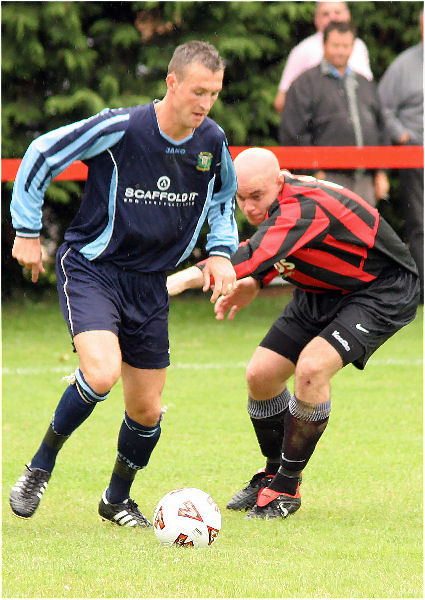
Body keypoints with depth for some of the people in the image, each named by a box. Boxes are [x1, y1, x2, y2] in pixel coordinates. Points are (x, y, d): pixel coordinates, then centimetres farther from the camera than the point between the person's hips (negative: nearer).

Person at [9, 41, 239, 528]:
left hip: (149, 282, 5)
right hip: (90, 268, -5)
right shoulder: (119, 129, -20)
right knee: (102, 373, -29)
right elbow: (41, 155, -10)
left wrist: (220, 252, 5)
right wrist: (27, 231, -5)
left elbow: (224, 196, 19)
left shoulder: (212, 142, -4)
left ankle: (117, 499, 32)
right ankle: (40, 468, -6)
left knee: (146, 410, 6)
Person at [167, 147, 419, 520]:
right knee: (261, 374, 1)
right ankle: (273, 474, 24)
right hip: (323, 292, 9)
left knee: (312, 367, -27)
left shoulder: (303, 207, -34)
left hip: (384, 291, -9)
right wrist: (253, 284, -6)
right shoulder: (275, 205, -6)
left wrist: (186, 278, -56)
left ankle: (286, 489, -11)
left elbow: (258, 255, -49)